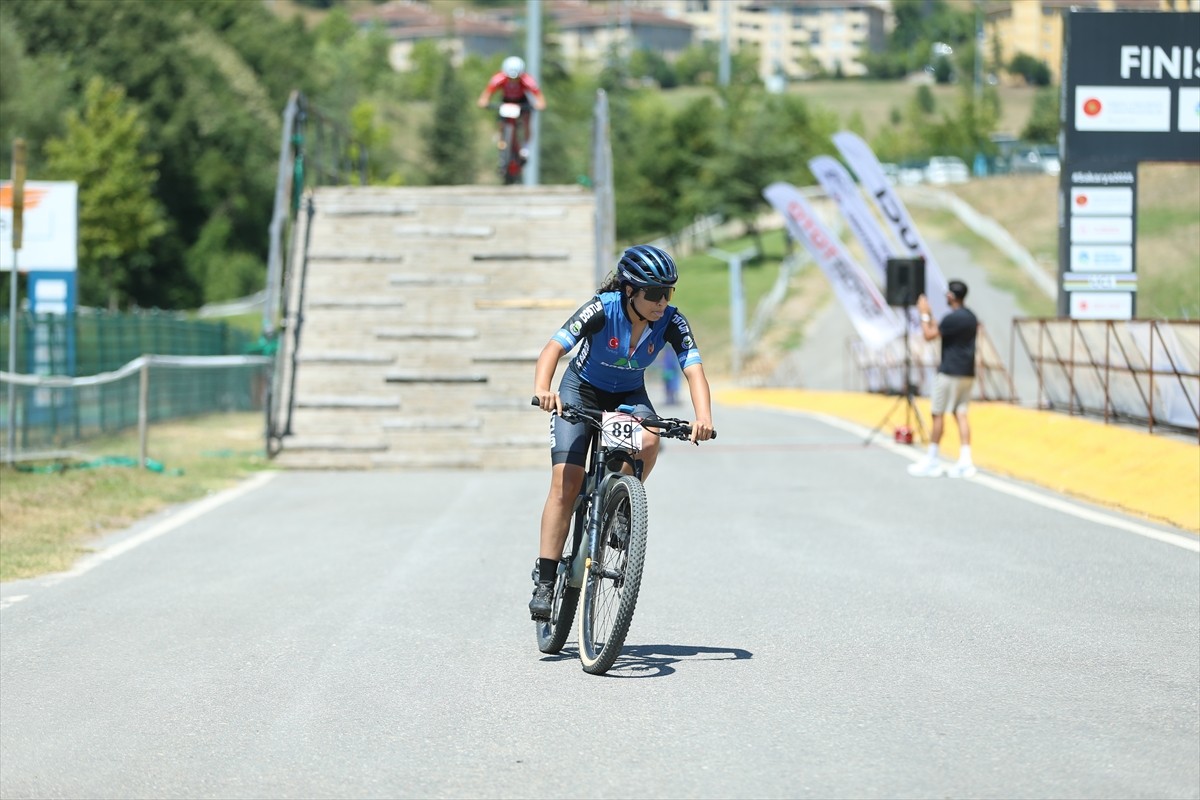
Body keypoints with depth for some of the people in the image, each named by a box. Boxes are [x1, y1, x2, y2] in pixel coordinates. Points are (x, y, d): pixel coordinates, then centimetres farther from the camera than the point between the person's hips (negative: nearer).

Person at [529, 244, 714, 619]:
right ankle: (545, 581, -11)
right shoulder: (602, 309, -29)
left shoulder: (672, 322, -21)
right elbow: (553, 348, -37)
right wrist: (542, 389, -57)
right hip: (581, 391, -2)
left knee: (649, 439, -32)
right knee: (566, 483, -16)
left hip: (629, 395, 2)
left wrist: (703, 417, -49)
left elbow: (694, 370, -30)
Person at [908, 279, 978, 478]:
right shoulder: (970, 317, 12)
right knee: (960, 414, 5)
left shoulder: (952, 318, -16)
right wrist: (928, 316, 26)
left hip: (949, 373, -8)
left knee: (938, 414, 1)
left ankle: (932, 460, 6)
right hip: (967, 373, 8)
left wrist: (924, 314, 0)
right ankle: (965, 461, -3)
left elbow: (929, 335, -11)